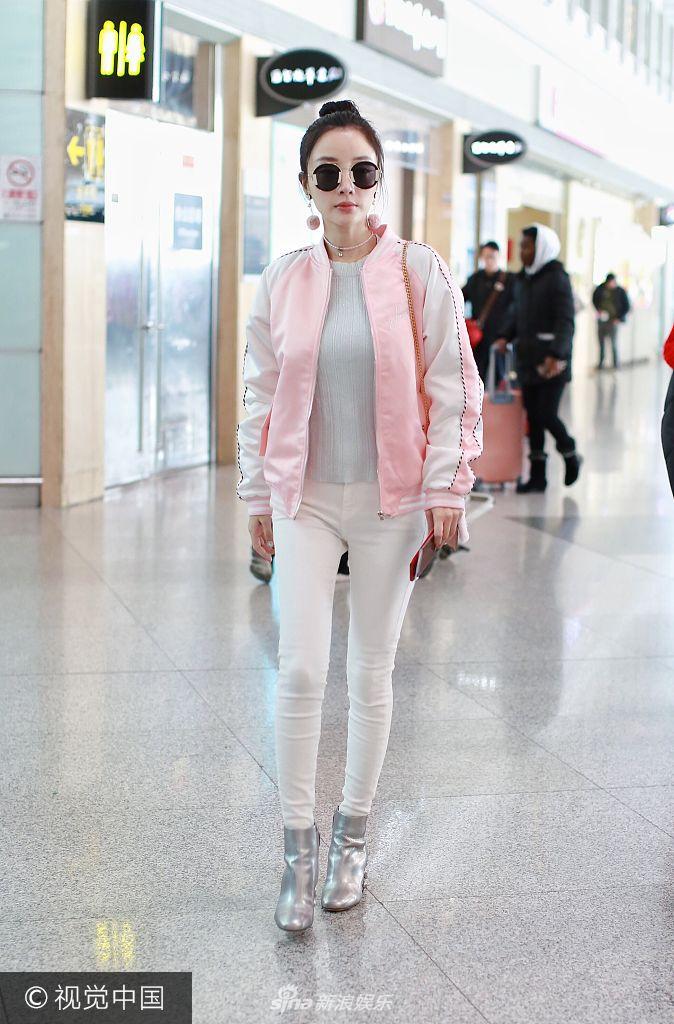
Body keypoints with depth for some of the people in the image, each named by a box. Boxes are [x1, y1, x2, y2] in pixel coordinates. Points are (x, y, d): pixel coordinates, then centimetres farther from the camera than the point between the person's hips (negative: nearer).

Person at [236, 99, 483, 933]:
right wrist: (257, 495, 8)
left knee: (372, 673, 9)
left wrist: (445, 490, -6)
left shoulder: (420, 272, -3)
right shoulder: (284, 279, 3)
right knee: (300, 670, -9)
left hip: (390, 500, -1)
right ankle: (298, 850, 5)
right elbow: (260, 391, 9)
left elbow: (454, 387, -2)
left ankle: (351, 835, 26)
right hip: (305, 498, 1)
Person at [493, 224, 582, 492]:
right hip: (527, 359, 7)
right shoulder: (522, 279, 14)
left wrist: (556, 355, -27)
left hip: (552, 361, -7)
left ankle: (570, 454, 18)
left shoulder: (557, 278, -8)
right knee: (533, 416, 6)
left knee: (546, 414, -9)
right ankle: (537, 475, 12)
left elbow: (566, 322, -15)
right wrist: (505, 337, 3)